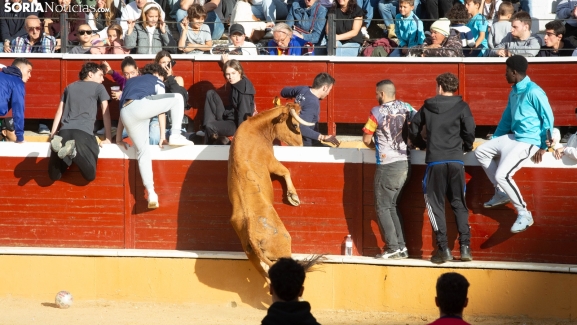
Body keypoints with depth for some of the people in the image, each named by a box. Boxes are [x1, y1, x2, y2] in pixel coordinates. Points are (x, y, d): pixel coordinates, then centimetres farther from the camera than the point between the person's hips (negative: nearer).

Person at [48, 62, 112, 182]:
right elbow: (105, 113, 14)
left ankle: (58, 144, -27)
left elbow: (59, 111, 26)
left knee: (54, 176, 0)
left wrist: (52, 135, 27)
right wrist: (108, 138, 18)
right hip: (84, 132, -4)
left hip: (64, 131, 4)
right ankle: (73, 150, -38)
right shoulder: (99, 87, 15)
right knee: (90, 176, -12)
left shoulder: (70, 87, 28)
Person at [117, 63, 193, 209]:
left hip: (126, 115, 5)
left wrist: (119, 138, 37)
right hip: (140, 105, -5)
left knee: (143, 152, 10)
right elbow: (161, 107, 20)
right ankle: (175, 135, -1)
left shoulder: (130, 82, 40)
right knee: (177, 98, 10)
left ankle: (151, 194, -1)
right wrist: (162, 136, 21)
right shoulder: (156, 81, 25)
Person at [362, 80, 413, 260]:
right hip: (405, 162, 6)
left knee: (383, 207, 3)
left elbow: (366, 139, -4)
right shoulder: (406, 108, 4)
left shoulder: (377, 112, -9)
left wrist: (375, 146, 17)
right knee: (392, 205, 16)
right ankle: (401, 246, 12)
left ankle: (393, 248, -2)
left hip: (388, 165, -6)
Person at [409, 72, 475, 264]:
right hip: (456, 161, 0)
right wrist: (466, 147, 14)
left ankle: (443, 248, -4)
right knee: (459, 203, 8)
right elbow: (469, 131, -5)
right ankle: (465, 246, -1)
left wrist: (419, 144, 34)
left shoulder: (428, 107, 8)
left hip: (435, 161, 0)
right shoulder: (461, 107, 2)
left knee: (436, 204, 5)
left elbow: (413, 130, 14)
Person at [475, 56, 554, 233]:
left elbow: (548, 118, -15)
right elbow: (507, 118, 21)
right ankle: (501, 192, 17)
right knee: (481, 151, 12)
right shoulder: (513, 92, 11)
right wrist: (494, 139, 21)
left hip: (528, 141, -10)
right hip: (512, 137, 10)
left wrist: (543, 147, -14)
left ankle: (524, 214, -11)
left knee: (502, 175, -22)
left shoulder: (534, 91, -18)